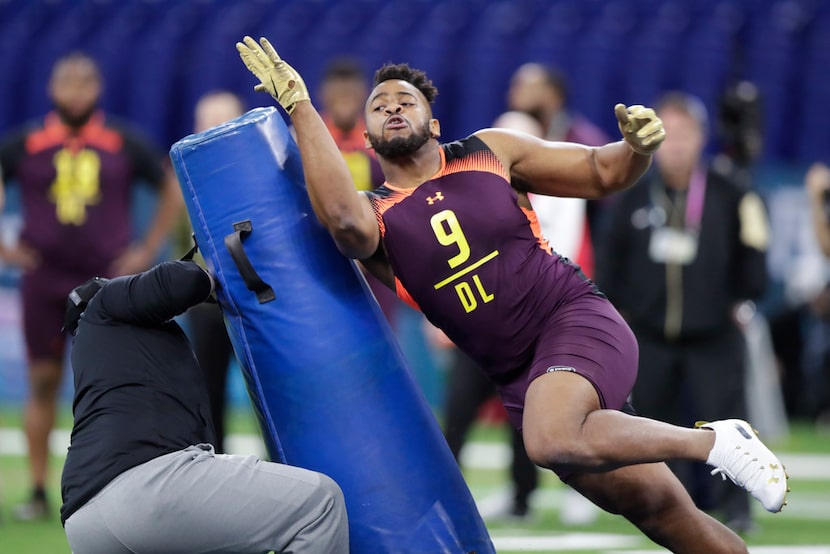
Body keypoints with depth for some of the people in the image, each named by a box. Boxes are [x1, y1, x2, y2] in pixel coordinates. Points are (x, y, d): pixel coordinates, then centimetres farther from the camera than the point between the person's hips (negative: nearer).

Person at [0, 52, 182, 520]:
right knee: (43, 383, 2)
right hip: (45, 281, 0)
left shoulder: (126, 144, 2)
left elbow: (173, 190, 11)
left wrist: (148, 250, 4)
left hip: (107, 280, 0)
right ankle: (39, 491, 8)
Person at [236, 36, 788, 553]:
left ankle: (714, 442, -16)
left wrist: (637, 147, -14)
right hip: (520, 375, 3)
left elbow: (602, 173, 10)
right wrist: (299, 104, -24)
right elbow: (344, 219, -25)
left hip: (576, 319, -3)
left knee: (554, 441, -35)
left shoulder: (489, 151, 4)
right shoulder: (373, 215, 1)